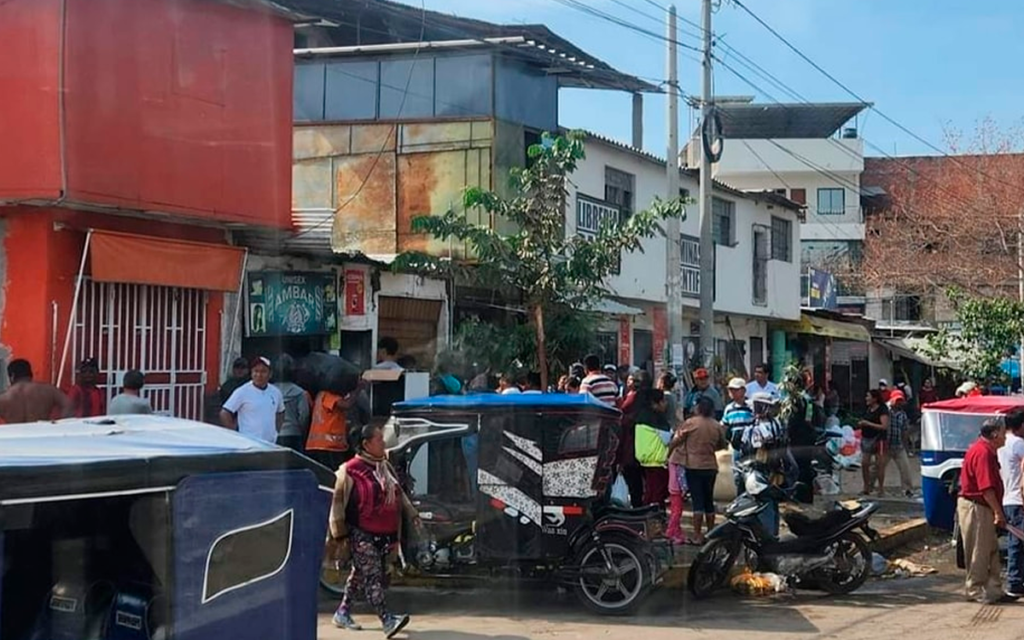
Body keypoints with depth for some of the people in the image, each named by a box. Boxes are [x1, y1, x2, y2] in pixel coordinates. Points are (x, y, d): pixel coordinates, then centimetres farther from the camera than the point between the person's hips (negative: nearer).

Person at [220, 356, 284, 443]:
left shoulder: (275, 392, 8)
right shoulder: (242, 392, -7)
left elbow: (280, 413, 25)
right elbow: (224, 414, -7)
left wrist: (276, 431, 12)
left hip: (271, 443, 5)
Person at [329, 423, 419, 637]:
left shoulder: (386, 467, 13)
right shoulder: (351, 470, -12)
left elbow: (399, 493, 24)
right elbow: (338, 502, -9)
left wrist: (411, 513, 15)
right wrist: (340, 532, -7)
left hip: (384, 534, 8)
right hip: (361, 533, -8)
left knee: (360, 574, 17)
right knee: (373, 576, -14)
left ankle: (343, 613, 29)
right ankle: (387, 620, -22)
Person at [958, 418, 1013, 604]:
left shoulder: (987, 451, 14)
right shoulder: (983, 453, -20)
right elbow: (986, 488, -25)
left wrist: (997, 511, 16)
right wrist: (998, 512, -21)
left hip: (983, 507, 11)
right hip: (975, 507, -11)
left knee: (992, 551, 13)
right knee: (979, 551, -2)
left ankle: (993, 590, 19)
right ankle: (975, 590, 6)